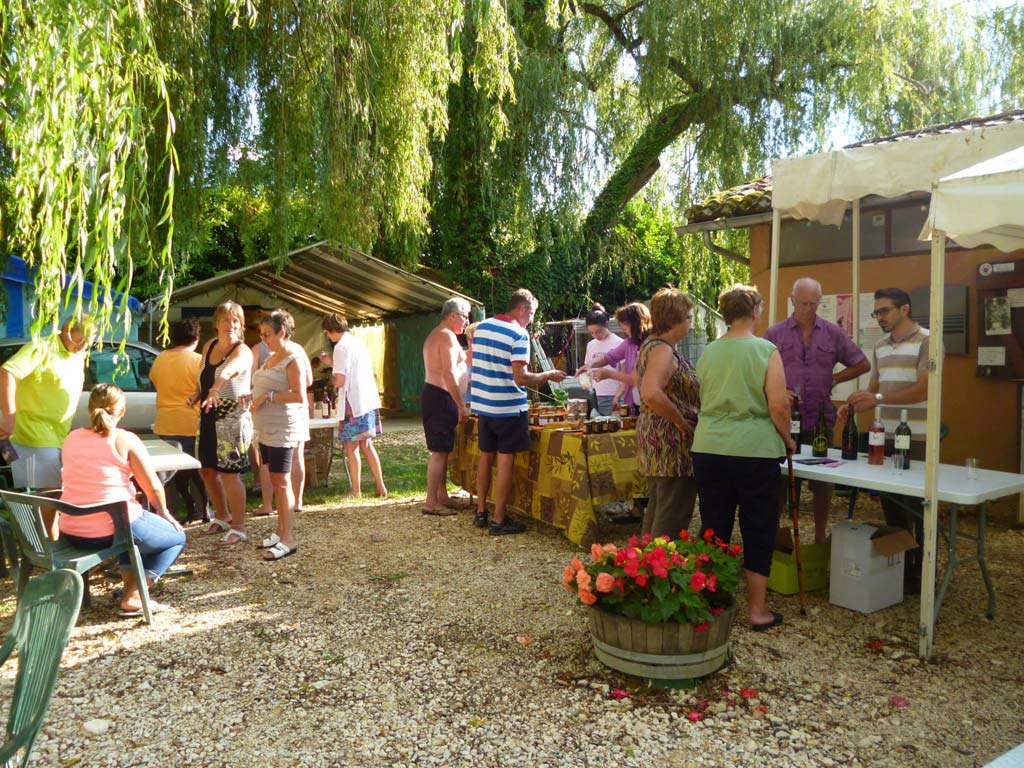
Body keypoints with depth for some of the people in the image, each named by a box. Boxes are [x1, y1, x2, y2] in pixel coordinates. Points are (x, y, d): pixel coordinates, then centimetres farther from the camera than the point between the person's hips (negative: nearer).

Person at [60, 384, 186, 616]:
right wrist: (164, 514, 10)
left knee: (137, 524, 35)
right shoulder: (125, 440, -11)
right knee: (177, 537, 15)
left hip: (70, 533, 7)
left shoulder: (71, 438, 6)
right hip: (111, 531, -7)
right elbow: (154, 488, -10)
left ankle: (129, 585, 29)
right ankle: (133, 596, 2)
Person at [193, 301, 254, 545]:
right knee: (206, 469, 16)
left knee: (229, 473, -6)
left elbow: (226, 371, -37)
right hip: (209, 416, 8)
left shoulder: (242, 351, -14)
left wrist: (215, 390, -56)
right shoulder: (209, 346, 9)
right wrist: (197, 395, 2)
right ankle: (222, 516, 36)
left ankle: (239, 527, 8)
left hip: (232, 418, -8)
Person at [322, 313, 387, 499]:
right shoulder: (359, 343, 14)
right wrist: (333, 363, 25)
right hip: (369, 400, 8)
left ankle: (356, 491, 7)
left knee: (352, 447, 2)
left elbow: (340, 380, -18)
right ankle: (381, 487, 14)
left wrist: (333, 382, 4)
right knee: (366, 445, 14)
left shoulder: (341, 347, -12)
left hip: (354, 403, -8)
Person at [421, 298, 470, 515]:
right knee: (439, 451, -8)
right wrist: (461, 405, -19)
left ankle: (442, 497, 21)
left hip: (434, 395, 11)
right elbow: (449, 374, -20)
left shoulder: (435, 335, 20)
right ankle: (431, 503, -5)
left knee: (443, 450, 14)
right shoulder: (447, 336, -13)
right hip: (440, 398, -11)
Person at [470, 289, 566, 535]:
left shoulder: (482, 327, 7)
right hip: (509, 408, -7)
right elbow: (520, 378, -21)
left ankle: (481, 512, 25)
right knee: (505, 462, 1)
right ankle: (499, 521, 5)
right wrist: (549, 375, -7)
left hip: (482, 404, 7)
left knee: (486, 457, 17)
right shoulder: (518, 335, -15)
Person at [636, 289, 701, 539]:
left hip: (655, 438, 11)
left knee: (657, 508, 18)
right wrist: (682, 422, -22)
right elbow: (651, 393, -34)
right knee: (673, 518, -3)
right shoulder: (663, 350, -19)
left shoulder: (650, 344, 13)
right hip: (672, 444, -11)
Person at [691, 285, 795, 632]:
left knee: (712, 527, 13)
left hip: (708, 448, 4)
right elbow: (778, 407, -10)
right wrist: (787, 440, 6)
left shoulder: (707, 353, 6)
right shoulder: (766, 351, -7)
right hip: (754, 450, -4)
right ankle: (757, 609, 17)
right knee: (758, 530, 9)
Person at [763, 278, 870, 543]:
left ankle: (820, 536, 24)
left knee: (823, 482, 9)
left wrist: (834, 379, 1)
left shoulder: (833, 334, 6)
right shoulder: (775, 333, 1)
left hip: (821, 420, 2)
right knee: (778, 480, 5)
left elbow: (863, 365, 13)